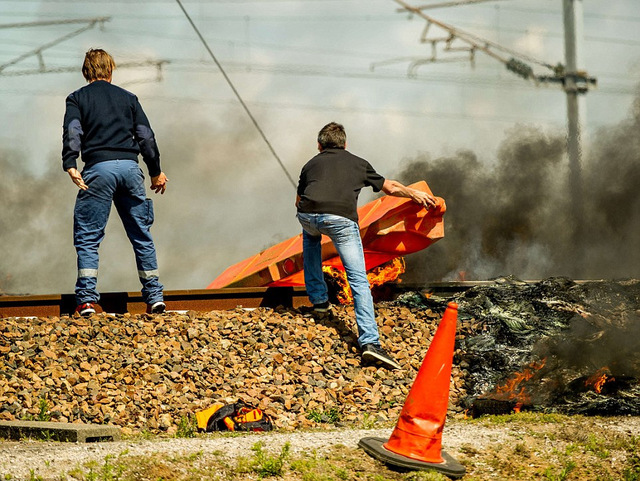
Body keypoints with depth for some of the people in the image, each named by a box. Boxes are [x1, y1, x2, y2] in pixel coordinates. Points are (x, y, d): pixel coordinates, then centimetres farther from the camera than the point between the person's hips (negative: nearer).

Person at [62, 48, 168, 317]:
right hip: (130, 167, 3)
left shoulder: (77, 98, 12)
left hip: (98, 169, -3)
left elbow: (72, 131, -5)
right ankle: (154, 297, 10)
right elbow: (146, 136, 15)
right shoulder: (128, 98, 20)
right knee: (142, 236, 11)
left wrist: (70, 166, -15)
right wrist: (156, 172, 21)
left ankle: (87, 299, -13)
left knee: (88, 238, -1)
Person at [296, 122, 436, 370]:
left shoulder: (311, 164, 30)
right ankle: (369, 342, -18)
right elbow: (389, 187, 40)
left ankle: (318, 298, 37)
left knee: (311, 237, 39)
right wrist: (414, 194, 58)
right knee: (359, 280, -2)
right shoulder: (358, 163, 29)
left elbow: (299, 200, 38)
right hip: (341, 218, -2)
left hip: (308, 216, 2)